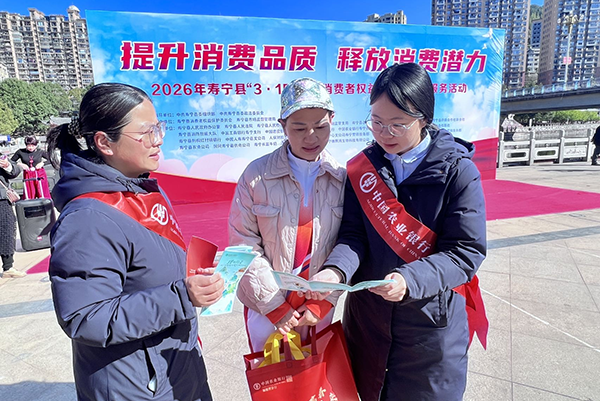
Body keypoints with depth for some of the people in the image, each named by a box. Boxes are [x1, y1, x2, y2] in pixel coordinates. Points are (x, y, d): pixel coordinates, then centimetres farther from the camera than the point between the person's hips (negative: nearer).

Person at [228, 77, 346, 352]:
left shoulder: (343, 178, -7)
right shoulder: (257, 174, -12)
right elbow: (244, 245, -11)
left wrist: (321, 304, -10)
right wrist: (275, 306, -11)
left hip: (320, 306, 2)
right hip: (266, 304, -1)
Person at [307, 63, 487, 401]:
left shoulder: (458, 171, -13)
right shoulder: (362, 167, -3)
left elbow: (466, 251, -15)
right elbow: (354, 234, -6)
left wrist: (410, 280, -30)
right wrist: (336, 269, -26)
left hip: (430, 319, -2)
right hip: (367, 310, 3)